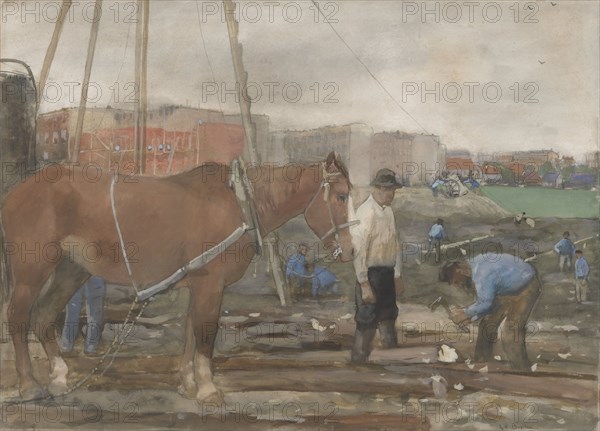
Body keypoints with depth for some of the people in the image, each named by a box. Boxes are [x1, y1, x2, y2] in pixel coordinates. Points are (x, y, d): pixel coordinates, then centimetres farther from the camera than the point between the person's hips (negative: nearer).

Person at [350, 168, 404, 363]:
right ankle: (358, 361, 10)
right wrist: (364, 285, -21)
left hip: (387, 273, 9)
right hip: (371, 274, -8)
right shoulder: (366, 213, -17)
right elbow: (359, 251, -20)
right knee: (367, 323, -2)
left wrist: (398, 276, 16)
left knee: (388, 319, 17)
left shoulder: (388, 211, 10)